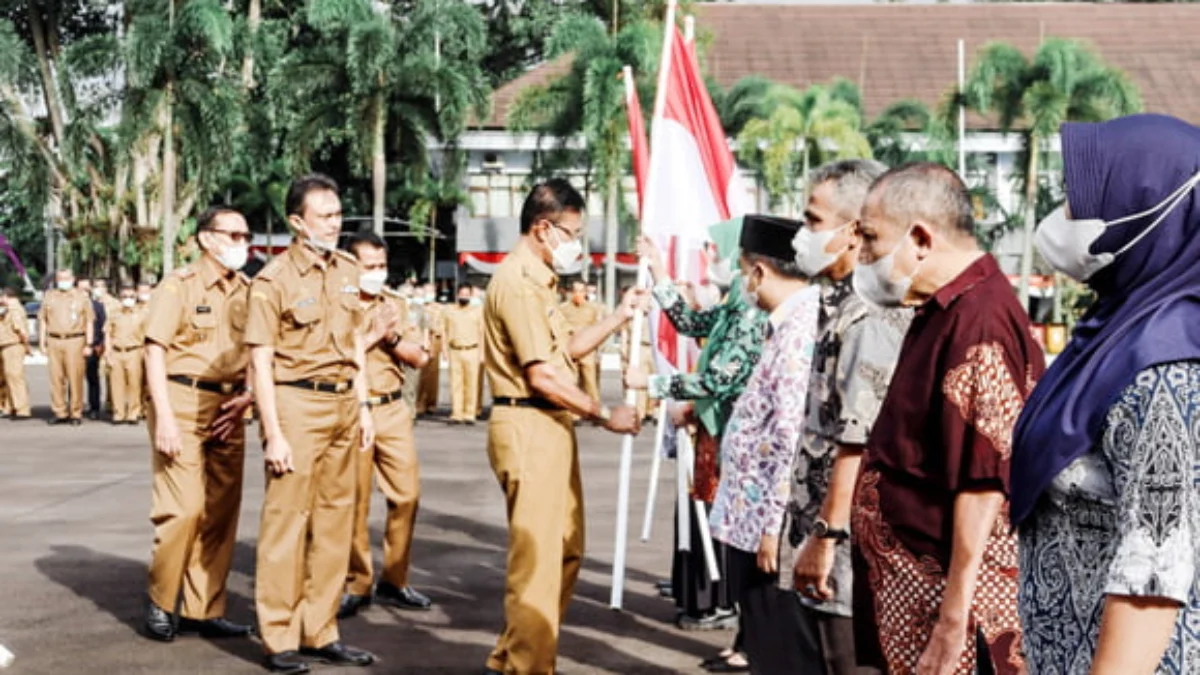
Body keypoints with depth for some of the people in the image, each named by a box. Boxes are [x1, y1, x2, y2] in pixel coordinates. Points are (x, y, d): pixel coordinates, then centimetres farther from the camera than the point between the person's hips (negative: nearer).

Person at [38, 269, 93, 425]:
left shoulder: (82, 297, 7)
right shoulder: (49, 296, 14)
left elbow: (90, 322, 5)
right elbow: (42, 320, 15)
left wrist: (88, 344, -2)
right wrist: (42, 343, 8)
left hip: (75, 341, -3)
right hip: (54, 341, 3)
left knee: (75, 378, -6)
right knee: (56, 378, 1)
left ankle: (76, 414, 1)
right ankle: (60, 413, 8)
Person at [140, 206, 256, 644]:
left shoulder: (247, 292, 11)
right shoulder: (179, 285, -5)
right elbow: (155, 352, -9)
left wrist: (248, 394, -2)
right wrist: (164, 418, -16)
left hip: (228, 407, 6)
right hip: (183, 400, -6)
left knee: (222, 511, 6)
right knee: (184, 506, -10)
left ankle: (203, 608, 15)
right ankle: (161, 602, 8)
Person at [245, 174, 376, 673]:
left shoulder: (347, 269, 10)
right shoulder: (274, 279, -9)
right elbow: (261, 362, -10)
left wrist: (363, 406, 13)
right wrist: (273, 435, -15)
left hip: (343, 403, 7)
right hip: (297, 405, -7)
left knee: (335, 520, 10)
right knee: (286, 519, -2)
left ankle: (321, 633, 19)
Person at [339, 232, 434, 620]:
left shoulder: (394, 303, 13)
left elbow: (420, 356, 8)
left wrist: (392, 338, -8)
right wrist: (373, 334, -14)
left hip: (393, 410, 5)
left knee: (407, 493, 3)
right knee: (355, 501, 1)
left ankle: (393, 581, 16)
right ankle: (356, 584, 14)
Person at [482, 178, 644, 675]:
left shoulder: (537, 280, 18)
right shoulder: (518, 282, -16)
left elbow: (563, 351, 23)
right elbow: (542, 376, -20)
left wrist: (620, 317, 17)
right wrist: (603, 415, -13)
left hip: (551, 427, 11)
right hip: (528, 426, -11)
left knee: (564, 551, 17)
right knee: (537, 560, -5)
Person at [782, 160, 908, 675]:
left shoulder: (870, 315, -18)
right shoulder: (842, 303, 13)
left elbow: (858, 440, -24)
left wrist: (826, 536, -21)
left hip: (844, 553, -10)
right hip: (812, 539, 10)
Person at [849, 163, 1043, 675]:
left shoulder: (979, 318, -19)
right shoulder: (943, 313, 13)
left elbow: (984, 481, -23)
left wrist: (953, 621, -22)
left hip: (944, 599, -9)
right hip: (909, 594, 10)